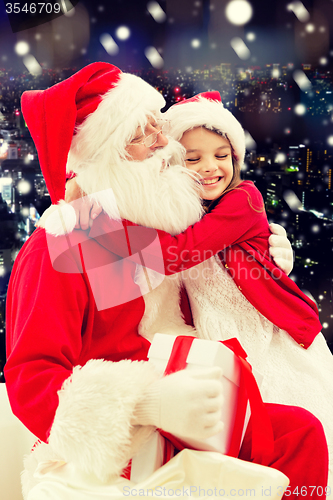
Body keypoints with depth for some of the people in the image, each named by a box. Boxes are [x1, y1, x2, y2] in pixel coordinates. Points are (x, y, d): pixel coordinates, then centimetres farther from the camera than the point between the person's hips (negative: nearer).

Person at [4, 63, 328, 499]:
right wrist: (148, 403, -36)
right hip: (104, 450, -6)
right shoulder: (58, 249, -15)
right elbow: (29, 380, -21)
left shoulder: (163, 224, 9)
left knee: (301, 430, -12)